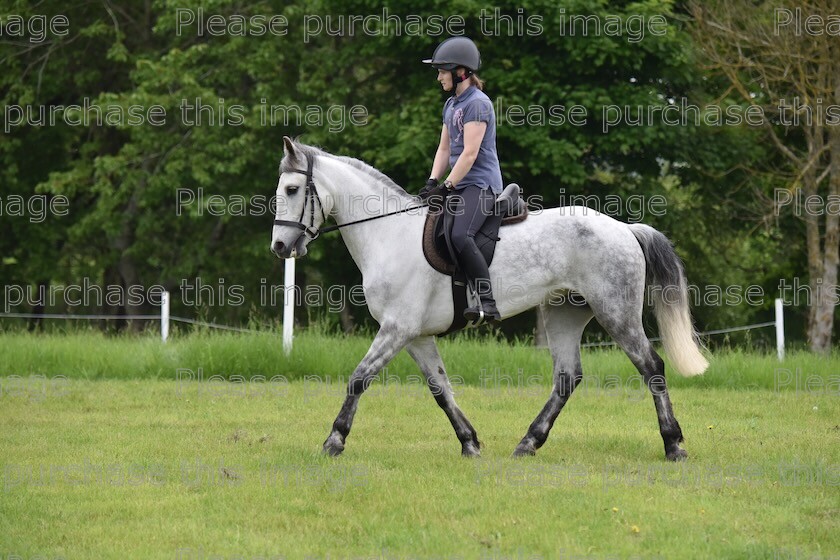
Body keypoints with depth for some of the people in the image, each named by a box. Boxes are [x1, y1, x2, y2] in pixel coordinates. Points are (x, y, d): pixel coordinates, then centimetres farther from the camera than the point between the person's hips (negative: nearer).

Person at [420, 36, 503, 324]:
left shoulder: (477, 103, -11)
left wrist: (447, 186, -18)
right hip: (460, 186, 10)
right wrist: (432, 182, 4)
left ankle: (487, 303, -33)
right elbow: (444, 149, 18)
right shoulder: (451, 105, 18)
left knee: (460, 236, -29)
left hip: (481, 184, -10)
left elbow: (470, 153, -17)